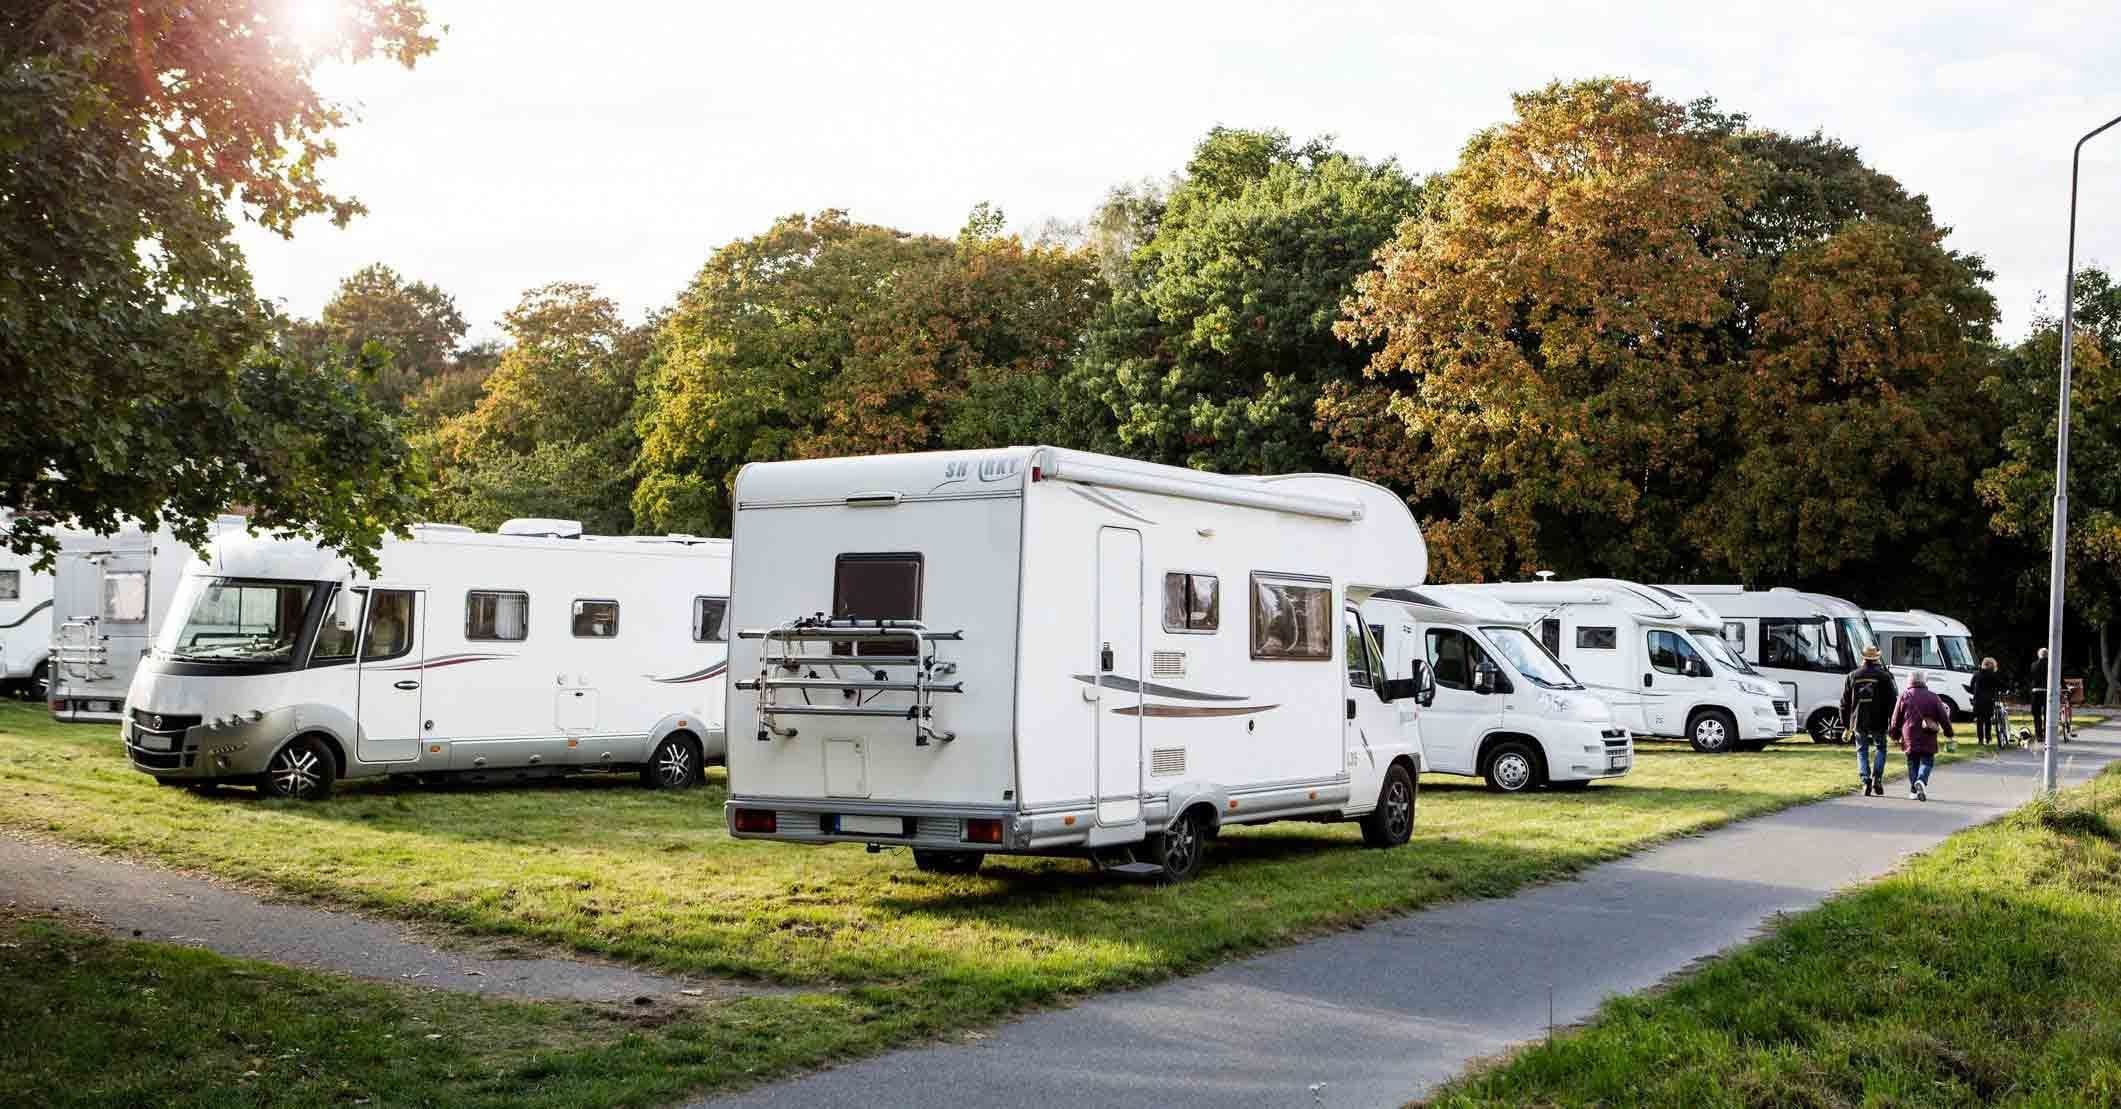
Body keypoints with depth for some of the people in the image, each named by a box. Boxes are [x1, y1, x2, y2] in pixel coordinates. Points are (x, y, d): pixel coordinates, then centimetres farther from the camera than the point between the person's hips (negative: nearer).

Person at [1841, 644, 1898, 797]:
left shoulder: (1853, 676, 5)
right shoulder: (1884, 676, -2)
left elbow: (1845, 703, 8)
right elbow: (1891, 702, -5)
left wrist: (1847, 725, 15)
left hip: (1858, 721, 1)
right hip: (1878, 721, -1)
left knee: (1862, 751, 10)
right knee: (1880, 748, 15)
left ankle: (1866, 782, -5)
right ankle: (1877, 779, 0)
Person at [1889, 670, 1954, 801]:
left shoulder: (1904, 697, 2)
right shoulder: (1933, 698, 2)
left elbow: (1896, 720, 5)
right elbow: (1944, 718, 5)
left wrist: (1895, 735, 17)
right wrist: (1948, 732, 18)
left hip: (1910, 738, 1)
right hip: (1928, 741, -1)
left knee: (1912, 763, 12)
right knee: (1927, 762, 7)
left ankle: (1914, 790, 7)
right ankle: (1921, 781, -20)